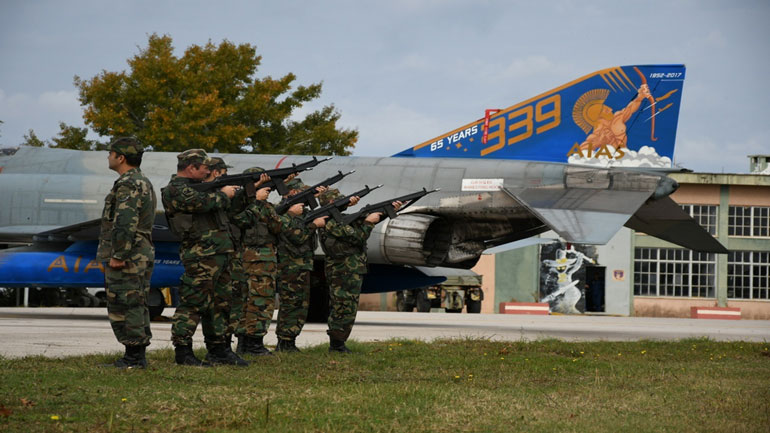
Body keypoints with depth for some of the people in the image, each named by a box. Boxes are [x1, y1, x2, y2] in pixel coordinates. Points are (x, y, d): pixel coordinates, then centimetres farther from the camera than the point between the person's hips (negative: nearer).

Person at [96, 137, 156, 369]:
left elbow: (125, 223, -25)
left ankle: (133, 357, -7)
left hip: (125, 257, -10)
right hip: (143, 253, 10)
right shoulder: (144, 183, 18)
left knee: (123, 308, -7)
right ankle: (138, 356, 16)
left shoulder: (127, 185, -16)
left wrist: (117, 255, -22)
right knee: (136, 306, 13)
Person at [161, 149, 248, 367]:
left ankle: (218, 349, 19)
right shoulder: (176, 190, -9)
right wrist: (223, 194, -8)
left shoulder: (200, 186, 21)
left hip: (221, 254, 10)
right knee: (194, 303, -8)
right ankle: (182, 351, -4)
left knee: (221, 303, 12)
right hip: (201, 257, -10)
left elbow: (232, 207, 31)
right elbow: (203, 202, -25)